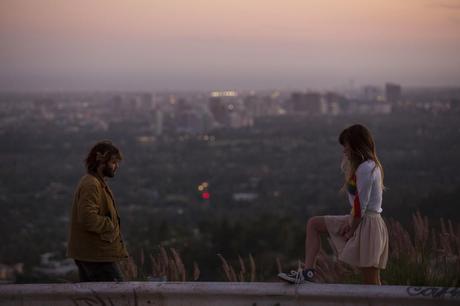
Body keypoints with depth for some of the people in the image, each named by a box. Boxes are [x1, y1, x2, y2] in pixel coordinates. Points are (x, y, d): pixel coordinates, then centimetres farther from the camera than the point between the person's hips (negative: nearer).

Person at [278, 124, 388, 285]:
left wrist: (352, 229, -9)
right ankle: (308, 270, 6)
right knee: (313, 223, 13)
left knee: (370, 282, -5)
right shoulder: (371, 165, 13)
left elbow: (361, 205, -18)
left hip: (366, 224, -11)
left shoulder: (365, 169, -18)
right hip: (360, 220, 11)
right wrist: (350, 220, 0)